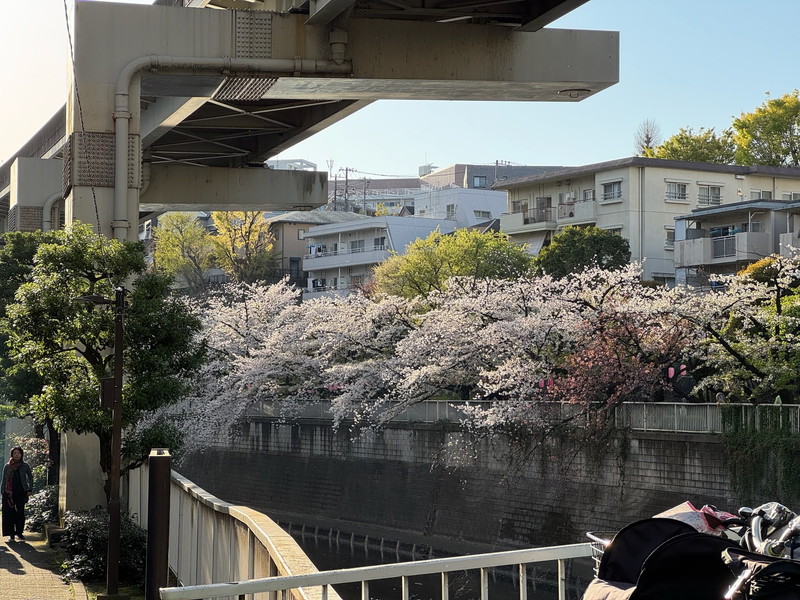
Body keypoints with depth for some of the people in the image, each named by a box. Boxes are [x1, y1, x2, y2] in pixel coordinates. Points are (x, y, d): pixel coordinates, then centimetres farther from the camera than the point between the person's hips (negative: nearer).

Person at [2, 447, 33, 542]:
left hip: (21, 493, 0)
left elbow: (30, 478, 16)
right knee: (10, 513, -2)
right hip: (9, 494, 0)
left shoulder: (25, 466, 6)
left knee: (20, 513, 1)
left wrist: (29, 489, 7)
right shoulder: (7, 466, 6)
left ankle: (19, 532, 13)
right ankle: (11, 534, 3)